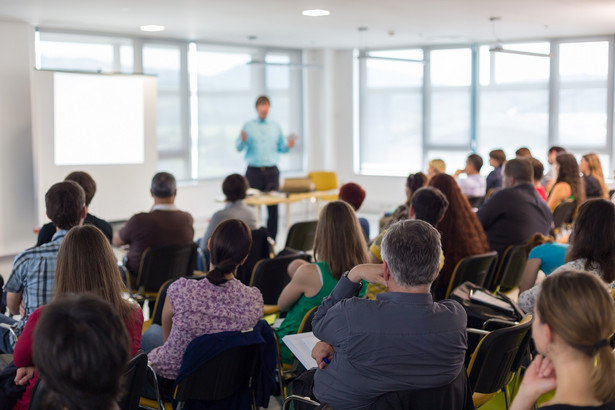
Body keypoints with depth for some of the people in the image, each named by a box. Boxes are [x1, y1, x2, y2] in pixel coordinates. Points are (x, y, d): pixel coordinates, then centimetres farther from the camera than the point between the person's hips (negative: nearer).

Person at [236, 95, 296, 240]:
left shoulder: (276, 126, 14)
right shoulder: (248, 126, 6)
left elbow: (281, 147, 15)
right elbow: (238, 147, 1)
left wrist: (288, 145, -6)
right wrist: (242, 140, -20)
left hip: (271, 171, 2)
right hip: (254, 171, -2)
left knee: (273, 207, -2)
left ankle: (271, 238, 3)